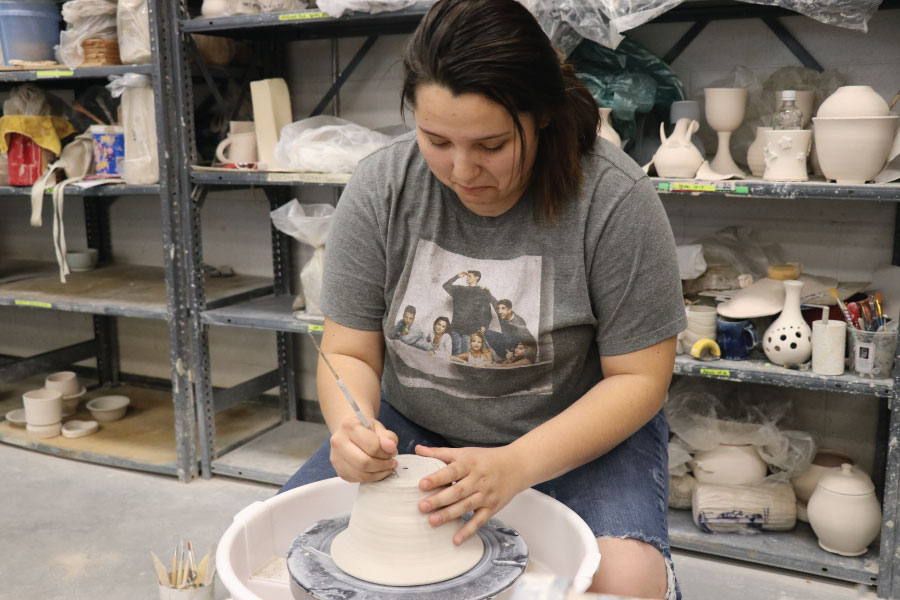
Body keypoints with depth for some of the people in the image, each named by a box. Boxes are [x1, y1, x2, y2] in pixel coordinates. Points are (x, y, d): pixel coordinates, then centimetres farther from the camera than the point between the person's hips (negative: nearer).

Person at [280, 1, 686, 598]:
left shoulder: (614, 200, -20)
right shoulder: (380, 187, -11)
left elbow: (639, 378, -14)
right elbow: (350, 353, -4)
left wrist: (514, 468, -27)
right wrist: (352, 427, -27)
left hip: (578, 433, -2)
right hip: (413, 428, 3)